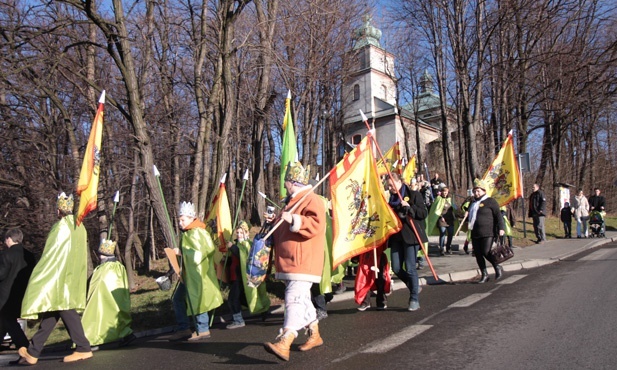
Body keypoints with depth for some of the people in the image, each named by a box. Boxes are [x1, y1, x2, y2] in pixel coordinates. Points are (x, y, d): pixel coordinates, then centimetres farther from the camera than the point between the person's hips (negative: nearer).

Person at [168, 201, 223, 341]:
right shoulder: (187, 233, 13)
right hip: (188, 274, 10)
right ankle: (184, 329, 21)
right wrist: (180, 252, 7)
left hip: (198, 273, -10)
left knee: (197, 301, -3)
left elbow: (199, 253, -23)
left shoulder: (197, 233, -16)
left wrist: (181, 252, -20)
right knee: (178, 298, 13)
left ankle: (203, 330, 10)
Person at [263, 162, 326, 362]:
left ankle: (284, 342, -28)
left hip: (303, 262, -11)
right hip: (289, 262, 11)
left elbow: (316, 225, -26)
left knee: (294, 299, -19)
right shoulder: (293, 201, 21)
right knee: (302, 299, 17)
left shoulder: (311, 200, -10)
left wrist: (293, 219, -34)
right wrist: (275, 221, 20)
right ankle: (315, 334, 31)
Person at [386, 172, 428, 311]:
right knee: (396, 268, 2)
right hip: (396, 237, 6)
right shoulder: (392, 199, 16)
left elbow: (424, 213, -7)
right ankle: (415, 286, 26)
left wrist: (409, 207, -19)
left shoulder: (413, 195, -2)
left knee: (410, 268, -6)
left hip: (411, 236, -6)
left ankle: (415, 299, 8)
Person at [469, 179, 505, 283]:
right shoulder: (473, 203, 19)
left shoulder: (490, 201, -3)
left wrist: (500, 228, -16)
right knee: (478, 255, 5)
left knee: (486, 253, -14)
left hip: (487, 233, -7)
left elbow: (498, 215, -7)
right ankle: (484, 275, 16)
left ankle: (497, 268, 12)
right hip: (475, 234, 7)